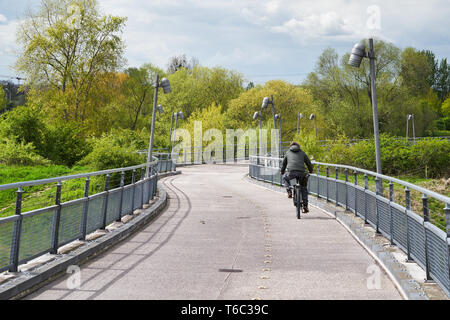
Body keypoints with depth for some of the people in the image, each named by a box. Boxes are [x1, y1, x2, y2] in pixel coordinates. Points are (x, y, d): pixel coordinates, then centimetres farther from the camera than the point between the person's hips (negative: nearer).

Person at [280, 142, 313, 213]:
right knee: (304, 188, 20)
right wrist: (311, 171, 41)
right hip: (301, 173, 1)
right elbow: (309, 163, 23)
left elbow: (284, 164, 30)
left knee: (285, 178, 33)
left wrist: (282, 172, 46)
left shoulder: (288, 152, 22)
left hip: (291, 172, -1)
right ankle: (305, 206, 14)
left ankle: (289, 190, 10)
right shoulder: (302, 152, 21)